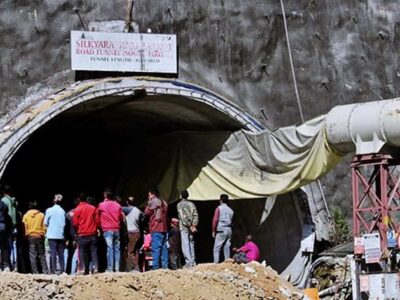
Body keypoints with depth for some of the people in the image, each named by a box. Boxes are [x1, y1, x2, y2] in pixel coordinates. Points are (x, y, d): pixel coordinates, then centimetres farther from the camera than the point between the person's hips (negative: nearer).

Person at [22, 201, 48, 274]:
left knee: (32, 255, 0)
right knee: (41, 255, 7)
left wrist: (26, 236, 7)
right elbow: (44, 227, 1)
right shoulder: (41, 215, 0)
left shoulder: (26, 215, 1)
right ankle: (45, 271, 2)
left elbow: (24, 227, -1)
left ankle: (35, 271, -5)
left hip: (30, 236, 0)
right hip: (39, 236, 0)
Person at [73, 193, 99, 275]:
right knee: (93, 251, 4)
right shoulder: (93, 208, 2)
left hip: (82, 235, -2)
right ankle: (95, 268, -8)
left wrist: (77, 231, 16)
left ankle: (83, 269, -3)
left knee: (82, 252, 3)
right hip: (93, 234, 2)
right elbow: (97, 221, 4)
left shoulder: (77, 210, -5)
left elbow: (75, 223, -3)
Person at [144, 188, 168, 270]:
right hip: (164, 228, 8)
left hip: (156, 229, -8)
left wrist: (148, 204, 9)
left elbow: (147, 212, -3)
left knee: (156, 248, -11)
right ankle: (165, 266, 6)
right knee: (163, 248, 8)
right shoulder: (164, 203, 19)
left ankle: (155, 266, -16)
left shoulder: (154, 201, -6)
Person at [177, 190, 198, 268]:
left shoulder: (180, 204, -5)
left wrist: (190, 226, -12)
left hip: (184, 227, -6)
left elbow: (183, 217, -14)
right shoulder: (191, 204, 11)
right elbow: (195, 215, 4)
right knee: (191, 244, 13)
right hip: (191, 227, 6)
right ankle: (193, 261, 13)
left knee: (185, 245, -7)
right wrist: (194, 225, -1)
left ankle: (189, 262, -15)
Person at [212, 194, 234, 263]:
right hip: (229, 230, 5)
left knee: (217, 248, -4)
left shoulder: (219, 208, -4)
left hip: (221, 231, -5)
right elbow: (232, 221, 11)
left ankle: (216, 263, -12)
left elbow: (215, 220, -8)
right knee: (227, 248, 7)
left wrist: (213, 231, -3)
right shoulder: (230, 210, 12)